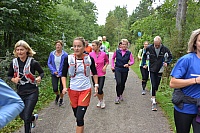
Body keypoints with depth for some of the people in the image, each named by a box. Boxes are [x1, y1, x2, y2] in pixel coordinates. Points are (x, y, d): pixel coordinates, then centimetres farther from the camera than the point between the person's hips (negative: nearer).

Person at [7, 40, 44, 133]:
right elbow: (9, 75, 10)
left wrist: (39, 78, -21)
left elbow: (41, 72, 1)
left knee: (26, 117, -7)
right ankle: (34, 118, 52)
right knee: (22, 115, 19)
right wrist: (13, 79, -12)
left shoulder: (33, 62, -13)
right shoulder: (14, 63, -2)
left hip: (32, 92, -5)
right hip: (20, 92, 5)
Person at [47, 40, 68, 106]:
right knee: (55, 89, -2)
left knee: (61, 88, 9)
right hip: (54, 74, 2)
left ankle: (61, 99, 36)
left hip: (62, 74, -2)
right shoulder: (52, 54, -3)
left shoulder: (65, 55, -13)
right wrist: (54, 71, -9)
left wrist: (60, 73, -15)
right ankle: (57, 95, 33)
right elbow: (49, 63, 4)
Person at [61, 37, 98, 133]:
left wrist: (96, 85, 3)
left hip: (86, 90, -2)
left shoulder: (89, 58, -7)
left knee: (79, 117, -10)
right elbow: (63, 75, 0)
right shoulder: (68, 58, -9)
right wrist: (64, 87, -13)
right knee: (77, 115, 16)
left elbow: (94, 73, 9)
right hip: (73, 90, 2)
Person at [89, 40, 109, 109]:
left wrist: (105, 66, -6)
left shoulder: (103, 54, -8)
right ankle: (99, 100, 37)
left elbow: (107, 61, 11)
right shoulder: (91, 54, -6)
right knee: (96, 89, 10)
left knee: (100, 90, -7)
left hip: (101, 74, -2)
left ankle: (102, 101, 23)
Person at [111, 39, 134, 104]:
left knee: (123, 83, 10)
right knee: (118, 83, -14)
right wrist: (112, 65, 8)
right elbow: (113, 58, 14)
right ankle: (117, 96, 0)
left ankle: (121, 95, 34)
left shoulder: (129, 53, -2)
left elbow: (132, 61, -1)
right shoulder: (117, 51, 0)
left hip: (125, 70, 1)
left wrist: (128, 64, -21)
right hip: (117, 69, -1)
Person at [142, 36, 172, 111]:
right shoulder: (149, 48, -10)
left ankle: (153, 97, 35)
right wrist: (144, 63, 5)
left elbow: (170, 56, 7)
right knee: (153, 85, -10)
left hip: (160, 70, 2)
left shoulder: (165, 49, -10)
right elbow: (144, 55, 9)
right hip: (152, 70, -2)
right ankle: (153, 102, -7)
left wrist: (167, 62, -9)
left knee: (157, 85, 12)